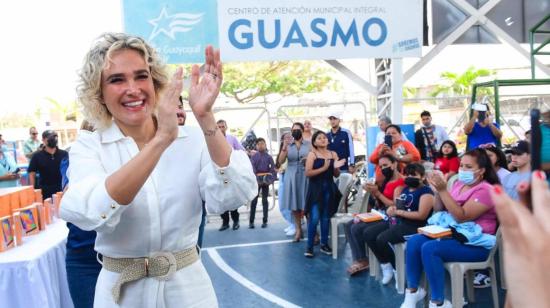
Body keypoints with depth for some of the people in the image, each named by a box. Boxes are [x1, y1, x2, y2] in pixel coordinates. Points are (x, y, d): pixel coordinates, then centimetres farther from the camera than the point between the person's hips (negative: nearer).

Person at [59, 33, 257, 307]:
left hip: (188, 286, 1)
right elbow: (89, 213, -27)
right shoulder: (88, 147, -8)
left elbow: (234, 196, -22)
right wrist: (160, 140, -35)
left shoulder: (192, 139, -6)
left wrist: (205, 118, -31)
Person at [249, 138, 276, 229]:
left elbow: (273, 169, -1)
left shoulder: (269, 157, 1)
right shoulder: (253, 157, 1)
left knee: (265, 200, 7)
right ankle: (251, 221, 4)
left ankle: (265, 221, 12)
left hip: (265, 180, 1)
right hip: (257, 180, 0)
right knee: (254, 200, 0)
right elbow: (252, 168, -7)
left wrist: (271, 179, -13)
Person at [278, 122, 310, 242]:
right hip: (291, 177, 2)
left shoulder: (309, 144, 2)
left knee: (307, 204, -6)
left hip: (305, 176, -2)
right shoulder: (288, 145, 4)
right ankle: (298, 230, 16)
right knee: (294, 205, 5)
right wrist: (284, 147, -18)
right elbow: (281, 161, -4)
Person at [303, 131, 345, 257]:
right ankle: (309, 246, -2)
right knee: (314, 218, -10)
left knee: (326, 217, 9)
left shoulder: (333, 154, 9)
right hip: (316, 189, -4)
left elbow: (336, 175, 13)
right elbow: (308, 173, -14)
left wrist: (336, 167, -8)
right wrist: (324, 168, -19)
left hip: (329, 189, 4)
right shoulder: (312, 154, -4)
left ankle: (324, 244, 19)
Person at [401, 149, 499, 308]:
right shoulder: (459, 184, 12)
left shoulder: (486, 190, -13)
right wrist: (438, 190, -5)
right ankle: (412, 291, -6)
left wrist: (443, 190, -27)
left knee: (429, 248, -29)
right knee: (414, 241, -13)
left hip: (475, 243, -8)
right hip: (454, 234, 8)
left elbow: (461, 217, -23)